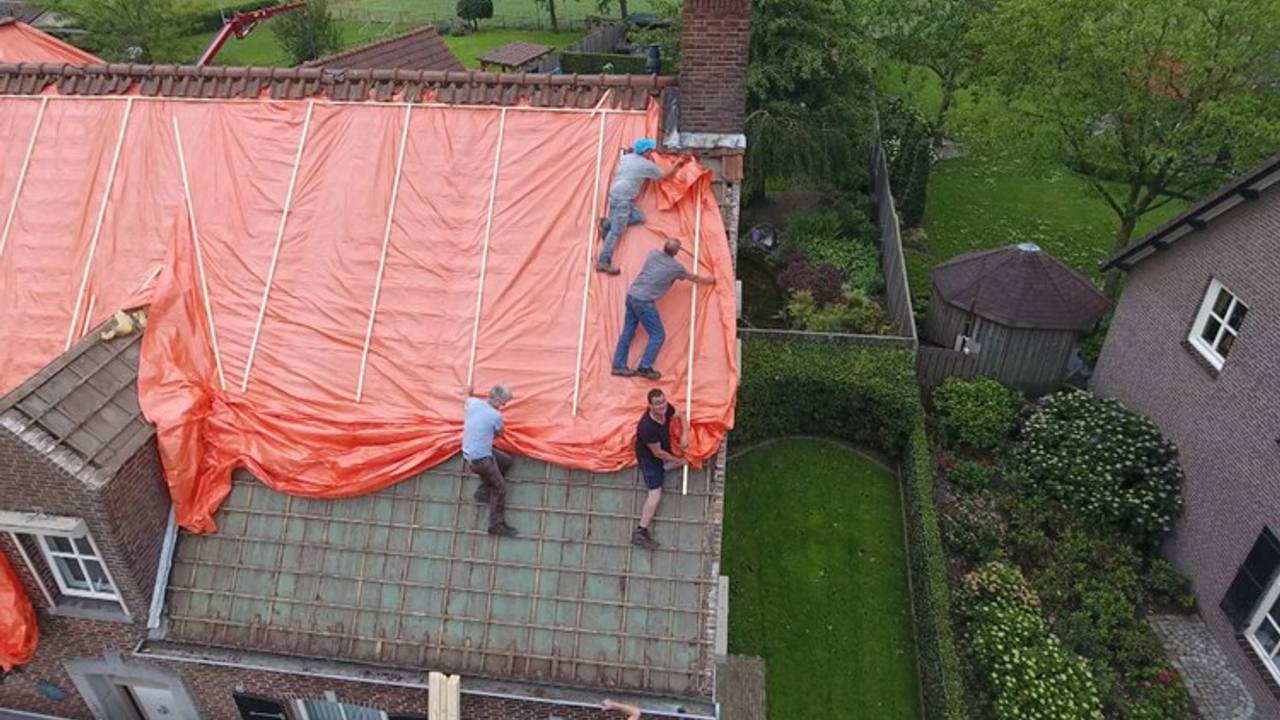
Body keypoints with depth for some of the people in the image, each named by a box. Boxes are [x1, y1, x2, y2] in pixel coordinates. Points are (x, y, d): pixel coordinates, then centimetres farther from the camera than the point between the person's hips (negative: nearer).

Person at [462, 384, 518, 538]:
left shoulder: (474, 403, -3)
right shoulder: (496, 416, -21)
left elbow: (468, 399, 24)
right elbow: (499, 432, -1)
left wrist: (468, 392, 47)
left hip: (468, 452, 8)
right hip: (481, 459, -8)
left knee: (506, 461, 23)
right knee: (500, 487, 4)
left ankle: (484, 490, 25)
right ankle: (496, 525, 10)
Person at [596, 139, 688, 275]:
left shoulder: (626, 157, 15)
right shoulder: (647, 165, -3)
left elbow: (615, 173, 27)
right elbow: (665, 176, 8)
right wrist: (678, 164, 16)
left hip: (615, 194, 9)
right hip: (623, 198, -9)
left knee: (639, 217, 14)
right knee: (616, 231, -12)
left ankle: (608, 224, 7)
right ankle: (603, 262, -16)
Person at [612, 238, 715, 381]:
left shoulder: (653, 254, 7)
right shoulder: (676, 267, -3)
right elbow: (695, 278, 14)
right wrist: (711, 280, 32)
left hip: (631, 295, 7)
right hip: (644, 301, -7)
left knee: (628, 331, 13)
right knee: (658, 335, 4)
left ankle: (619, 365, 17)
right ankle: (644, 368, 2)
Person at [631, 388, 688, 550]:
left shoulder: (666, 408, -20)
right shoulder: (647, 427, -40)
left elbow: (680, 415, 4)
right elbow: (658, 453, -27)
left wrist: (685, 435, -12)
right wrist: (679, 461, -13)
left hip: (662, 452, 8)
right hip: (648, 458, -8)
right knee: (655, 493, -10)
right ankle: (640, 532, -6)